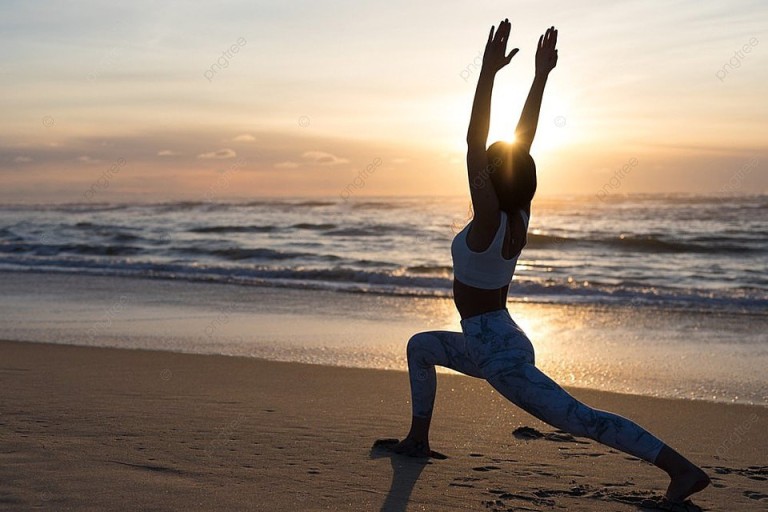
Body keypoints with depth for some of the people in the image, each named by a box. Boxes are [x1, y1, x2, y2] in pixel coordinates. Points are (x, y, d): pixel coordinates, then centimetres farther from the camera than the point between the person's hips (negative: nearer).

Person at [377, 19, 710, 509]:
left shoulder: (488, 223, -20)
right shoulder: (519, 217, 0)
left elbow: (474, 145, -26)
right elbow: (524, 140, 2)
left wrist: (488, 72, -28)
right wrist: (541, 75, 4)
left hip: (500, 355, -9)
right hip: (489, 342, 9)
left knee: (583, 419, -12)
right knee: (420, 346, 28)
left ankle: (683, 468, -16)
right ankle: (418, 440, 33)